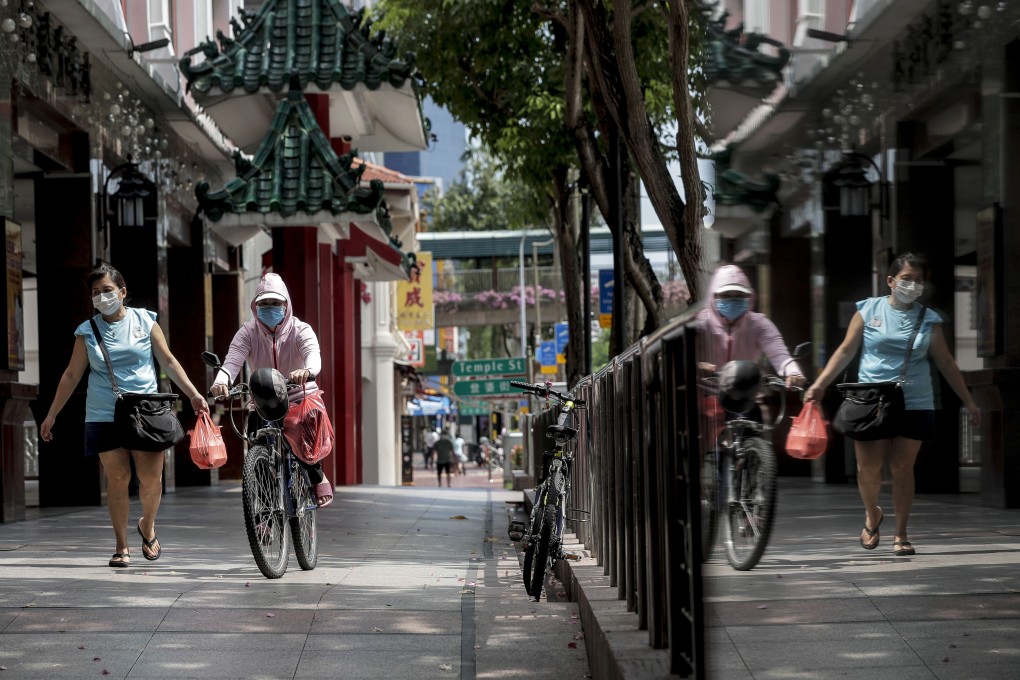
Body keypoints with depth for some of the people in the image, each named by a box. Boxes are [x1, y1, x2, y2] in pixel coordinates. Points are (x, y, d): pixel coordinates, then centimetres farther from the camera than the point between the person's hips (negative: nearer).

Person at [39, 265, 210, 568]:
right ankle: (122, 547, 6)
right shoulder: (88, 331, 5)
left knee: (152, 478, -7)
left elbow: (168, 362, 8)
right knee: (118, 479, -4)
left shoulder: (145, 321, 5)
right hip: (105, 415, 0)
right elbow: (71, 375, 11)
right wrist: (51, 415, 10)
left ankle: (148, 526, 23)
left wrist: (194, 394, 1)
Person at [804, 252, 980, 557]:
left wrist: (968, 401, 12)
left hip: (914, 404, 1)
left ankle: (901, 534, 9)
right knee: (868, 467, -4)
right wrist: (820, 384, -6)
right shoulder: (869, 310, 4)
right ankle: (872, 514, 26)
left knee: (902, 467, -2)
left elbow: (945, 363, 12)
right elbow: (846, 351, 4)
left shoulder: (928, 320, 7)